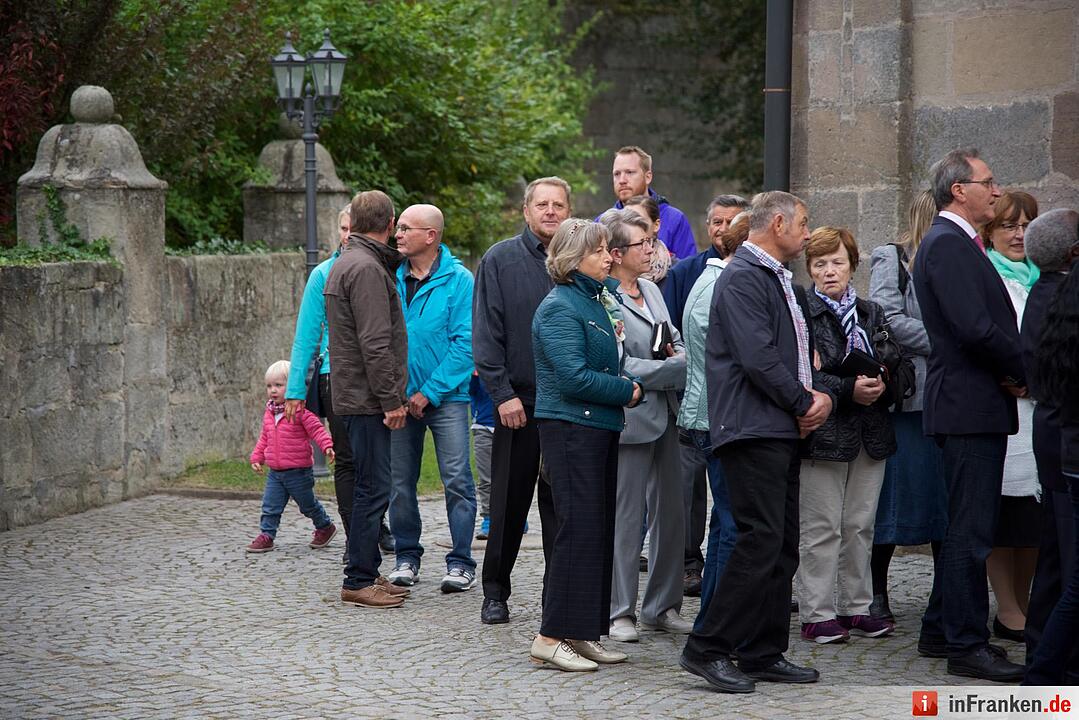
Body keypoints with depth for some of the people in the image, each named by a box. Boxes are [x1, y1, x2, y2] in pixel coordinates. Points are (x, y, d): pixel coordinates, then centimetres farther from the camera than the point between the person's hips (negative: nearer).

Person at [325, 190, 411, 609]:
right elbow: (374, 343, -20)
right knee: (373, 489, -7)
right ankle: (358, 581, -3)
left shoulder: (345, 263, 17)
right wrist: (392, 399, -18)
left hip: (355, 397, 10)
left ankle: (367, 573, 20)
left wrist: (392, 396, 21)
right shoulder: (366, 268, -15)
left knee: (370, 487, 15)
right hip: (367, 398, -10)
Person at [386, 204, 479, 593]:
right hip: (400, 396, 4)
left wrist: (430, 392, -13)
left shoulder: (459, 280, -6)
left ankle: (461, 562, 1)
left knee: (457, 480, -5)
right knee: (400, 482, 8)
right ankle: (407, 556, 21)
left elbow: (464, 343, -10)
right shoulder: (391, 278, 6)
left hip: (446, 396, -4)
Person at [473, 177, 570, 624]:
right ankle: (495, 592, 16)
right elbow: (486, 334, -3)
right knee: (509, 503, 4)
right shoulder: (501, 260, 0)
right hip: (518, 403, -2)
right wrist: (502, 394, -11)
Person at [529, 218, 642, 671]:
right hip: (570, 427, -9)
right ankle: (552, 636, -8)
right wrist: (628, 391, -10)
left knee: (599, 529, 9)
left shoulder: (600, 298, 17)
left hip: (601, 428, 9)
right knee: (579, 528, -11)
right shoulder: (559, 307, -12)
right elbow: (574, 376, -20)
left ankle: (581, 633, 14)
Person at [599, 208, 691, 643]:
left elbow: (677, 343, 22)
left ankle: (663, 606, 20)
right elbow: (622, 367, -18)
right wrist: (677, 368, -15)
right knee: (626, 516, -2)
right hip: (631, 419, -8)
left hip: (665, 416, 8)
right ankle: (620, 612, 7)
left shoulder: (651, 290, 14)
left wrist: (681, 355, -2)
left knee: (670, 512, 10)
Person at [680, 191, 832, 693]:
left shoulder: (776, 278, 21)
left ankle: (763, 654, 14)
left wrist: (819, 396, 6)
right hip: (753, 429, -10)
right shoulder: (743, 277, -11)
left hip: (783, 430, 10)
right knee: (760, 540, -14)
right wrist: (805, 403, -9)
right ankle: (707, 649, -9)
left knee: (783, 547, 9)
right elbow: (758, 356, -19)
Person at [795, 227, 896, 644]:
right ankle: (816, 614, 2)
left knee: (860, 526, 10)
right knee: (821, 528, -3)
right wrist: (848, 390, -21)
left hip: (870, 434, 6)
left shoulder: (871, 313, 15)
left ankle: (856, 607, 18)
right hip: (823, 433, -6)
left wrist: (881, 384, -5)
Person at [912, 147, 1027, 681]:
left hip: (973, 406, 11)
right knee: (970, 530, -8)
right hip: (970, 407, -11)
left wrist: (1012, 371, -1)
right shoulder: (947, 244, -15)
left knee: (962, 525, 16)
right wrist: (1023, 371, -9)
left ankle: (941, 631, 25)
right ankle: (967, 645, -4)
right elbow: (975, 328, -23)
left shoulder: (955, 242, 18)